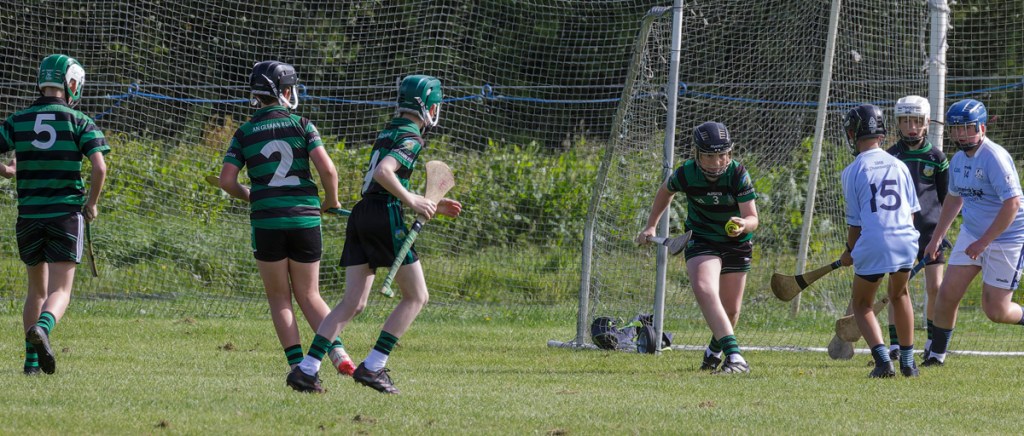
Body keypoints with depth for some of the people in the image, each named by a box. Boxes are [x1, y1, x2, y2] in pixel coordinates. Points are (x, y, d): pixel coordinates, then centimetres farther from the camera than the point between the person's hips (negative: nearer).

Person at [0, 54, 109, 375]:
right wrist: (92, 204, 4)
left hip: (29, 216, 3)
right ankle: (42, 328, -33)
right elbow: (99, 168, -12)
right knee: (60, 292, -2)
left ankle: (31, 359, 15)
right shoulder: (79, 122, -4)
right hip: (66, 214, -3)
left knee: (37, 289, 19)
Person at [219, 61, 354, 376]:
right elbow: (327, 169, -9)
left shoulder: (244, 134, 4)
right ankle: (338, 353, -7)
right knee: (309, 296, 13)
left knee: (279, 298, 11)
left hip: (266, 220, -1)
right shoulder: (302, 126, 0)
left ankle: (297, 365, 0)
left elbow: (227, 181, -2)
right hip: (306, 217, 1)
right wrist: (332, 200, 9)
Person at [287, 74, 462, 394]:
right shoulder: (411, 138, -6)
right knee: (416, 297, 3)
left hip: (361, 213, 8)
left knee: (353, 302, 6)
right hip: (385, 216, -8)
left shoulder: (388, 133, 21)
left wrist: (431, 206, 30)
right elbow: (383, 173, -22)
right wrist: (413, 202, -13)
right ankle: (373, 367, -4)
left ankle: (306, 369, -5)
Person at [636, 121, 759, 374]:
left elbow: (753, 218, -22)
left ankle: (714, 351, 41)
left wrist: (743, 225, -45)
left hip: (737, 244, 1)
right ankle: (734, 356, -40)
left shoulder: (738, 175, -20)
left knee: (731, 310, 8)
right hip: (701, 239, -1)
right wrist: (651, 226, 11)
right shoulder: (686, 174, -17)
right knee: (704, 290, -29)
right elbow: (666, 191, 7)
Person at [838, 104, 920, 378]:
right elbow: (912, 210, 14)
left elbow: (855, 221, 2)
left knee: (861, 304, 14)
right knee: (899, 295, 28)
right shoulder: (899, 166, 11)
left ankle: (883, 360, -6)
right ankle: (907, 362, 27)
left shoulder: (853, 172, 0)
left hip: (873, 243, -4)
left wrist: (850, 252, 17)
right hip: (905, 240, 4)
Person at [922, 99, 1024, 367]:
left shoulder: (994, 158, -22)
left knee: (996, 311, -6)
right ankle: (936, 354, 13)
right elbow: (954, 199, 23)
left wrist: (984, 242, -25)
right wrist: (936, 240, 23)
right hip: (971, 233, 7)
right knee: (948, 294, -1)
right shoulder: (959, 160, 5)